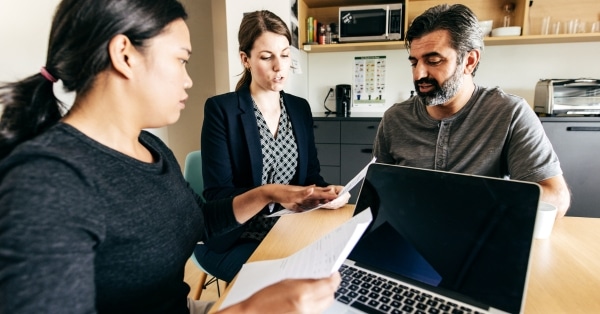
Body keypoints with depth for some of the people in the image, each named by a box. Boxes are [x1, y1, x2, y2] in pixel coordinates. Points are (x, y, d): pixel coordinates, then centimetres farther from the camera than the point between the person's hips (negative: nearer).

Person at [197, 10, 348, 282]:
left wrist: (327, 190, -14)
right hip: (234, 239, -4)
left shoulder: (300, 108, 7)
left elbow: (310, 175, 9)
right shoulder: (221, 109, -9)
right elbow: (217, 194, -13)